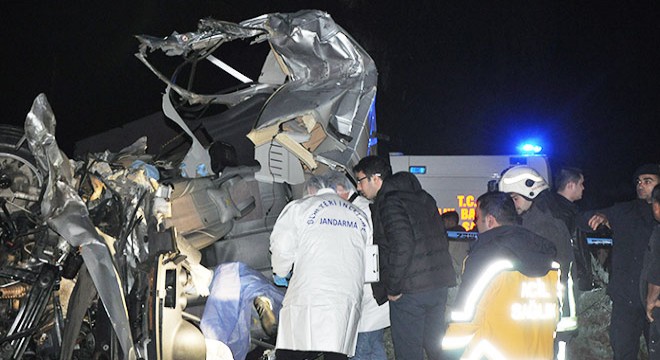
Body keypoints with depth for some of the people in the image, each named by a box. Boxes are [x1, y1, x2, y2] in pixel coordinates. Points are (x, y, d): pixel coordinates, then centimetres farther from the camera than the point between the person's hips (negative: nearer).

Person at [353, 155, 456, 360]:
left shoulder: (389, 203, -11)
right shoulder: (422, 197, 16)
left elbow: (402, 245, -23)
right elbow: (441, 238, 18)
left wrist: (392, 288, -15)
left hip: (410, 290, -8)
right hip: (439, 285, 8)